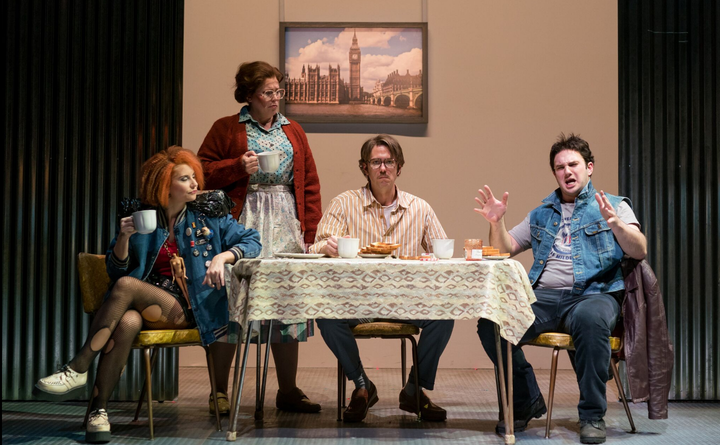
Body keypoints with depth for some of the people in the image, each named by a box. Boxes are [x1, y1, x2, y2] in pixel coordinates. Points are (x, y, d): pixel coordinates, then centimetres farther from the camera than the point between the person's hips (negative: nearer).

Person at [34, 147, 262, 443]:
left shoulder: (209, 216, 8)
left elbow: (252, 241, 4)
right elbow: (116, 270, 9)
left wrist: (223, 257, -14)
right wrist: (124, 237, -10)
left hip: (188, 310, -2)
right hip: (148, 306, 2)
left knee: (126, 286, -29)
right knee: (127, 321, -36)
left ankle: (77, 369, -25)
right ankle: (99, 410, -29)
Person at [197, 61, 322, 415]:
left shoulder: (293, 131, 17)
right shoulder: (226, 129, 6)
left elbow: (310, 184, 14)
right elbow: (203, 171, 1)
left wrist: (309, 228, 6)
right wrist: (238, 167, -13)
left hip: (287, 225, 4)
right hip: (241, 224, -4)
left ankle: (288, 391, 12)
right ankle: (219, 391, 6)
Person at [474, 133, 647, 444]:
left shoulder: (614, 206, 14)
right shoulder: (541, 214, 26)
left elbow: (640, 251, -1)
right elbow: (505, 249, 24)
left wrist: (616, 224, -20)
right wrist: (497, 222, 5)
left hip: (593, 293, -3)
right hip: (543, 297, 4)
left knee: (590, 318, -41)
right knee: (490, 323, -24)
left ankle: (592, 415, -24)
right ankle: (526, 403, -4)